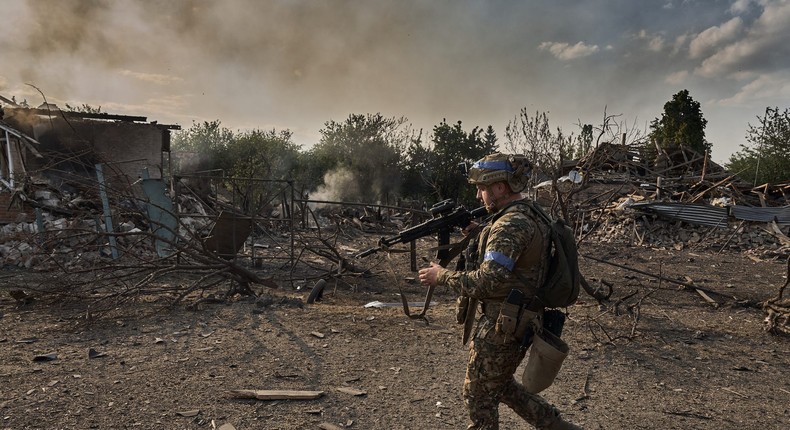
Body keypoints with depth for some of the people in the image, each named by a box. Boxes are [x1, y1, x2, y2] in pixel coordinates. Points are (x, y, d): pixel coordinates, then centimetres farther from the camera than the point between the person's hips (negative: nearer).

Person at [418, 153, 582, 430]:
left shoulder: (510, 225, -22)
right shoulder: (530, 217, 9)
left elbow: (487, 281, -28)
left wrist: (441, 276, -17)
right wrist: (475, 235, 6)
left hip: (500, 327, -10)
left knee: (479, 397, 9)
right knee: (503, 386, 27)